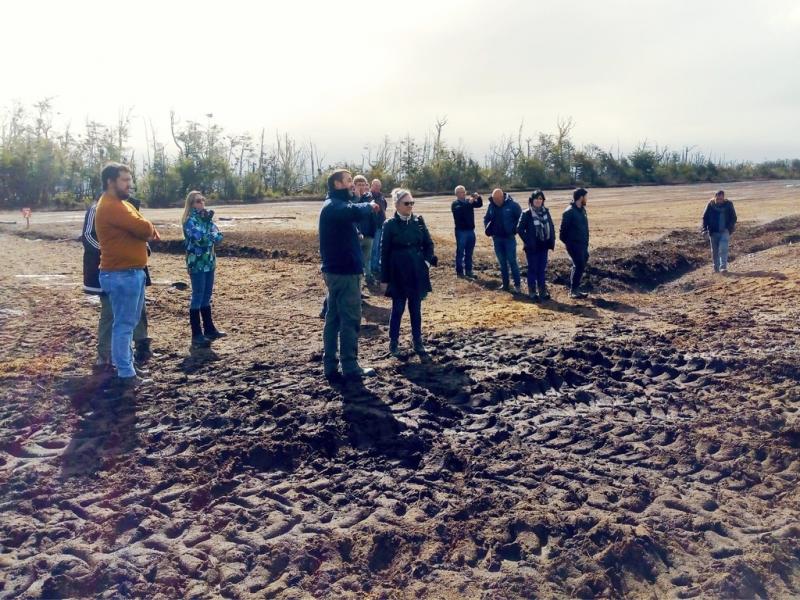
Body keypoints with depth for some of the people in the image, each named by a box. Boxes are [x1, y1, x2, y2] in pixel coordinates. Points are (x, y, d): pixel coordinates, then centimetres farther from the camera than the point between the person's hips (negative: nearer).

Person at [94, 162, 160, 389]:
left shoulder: (120, 204, 17)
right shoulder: (111, 206, -17)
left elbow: (143, 229, 18)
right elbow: (144, 228, -23)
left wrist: (148, 232, -5)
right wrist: (150, 230, 0)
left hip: (131, 272, 10)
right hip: (122, 275, -10)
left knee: (129, 321, 18)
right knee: (124, 324, -6)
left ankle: (122, 361, 30)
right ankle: (126, 375, -1)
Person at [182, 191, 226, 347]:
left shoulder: (206, 217, 11)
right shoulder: (190, 220, -10)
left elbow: (219, 236, 2)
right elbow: (199, 237, -24)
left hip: (209, 262, 7)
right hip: (197, 263, -7)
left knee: (206, 297, 15)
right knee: (197, 298, -4)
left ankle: (209, 329, 24)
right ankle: (197, 336, 0)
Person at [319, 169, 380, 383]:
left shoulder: (334, 205, 18)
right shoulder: (334, 206, -18)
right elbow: (354, 211, -36)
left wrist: (368, 207, -4)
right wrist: (369, 206, -18)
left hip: (336, 270, 10)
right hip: (345, 271, -10)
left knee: (333, 318, 11)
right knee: (350, 320, -4)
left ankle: (330, 366, 17)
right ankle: (350, 368, 3)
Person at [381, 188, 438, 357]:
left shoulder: (418, 220, 3)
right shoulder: (390, 225, -7)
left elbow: (428, 243, 10)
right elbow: (385, 253, -5)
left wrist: (427, 261, -6)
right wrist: (384, 278, -6)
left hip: (417, 273, 3)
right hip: (398, 274, -3)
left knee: (416, 308, 11)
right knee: (398, 309, 5)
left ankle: (418, 342, 21)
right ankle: (394, 342, 18)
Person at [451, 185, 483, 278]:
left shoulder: (468, 201, 13)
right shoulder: (455, 203, -5)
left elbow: (479, 204, 6)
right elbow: (459, 209, -26)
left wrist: (478, 197, -14)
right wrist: (469, 202, -35)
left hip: (470, 230, 6)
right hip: (461, 231, -6)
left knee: (469, 253, 11)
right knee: (460, 252, -1)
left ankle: (468, 271, 18)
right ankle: (459, 272, 3)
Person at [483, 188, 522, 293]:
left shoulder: (512, 205, -12)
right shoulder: (491, 206, 2)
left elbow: (521, 217, -5)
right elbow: (486, 218, 17)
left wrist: (515, 229, -12)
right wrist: (488, 229, 2)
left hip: (509, 238, -4)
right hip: (497, 238, 4)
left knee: (512, 261, -5)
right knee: (502, 262, 10)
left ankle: (517, 284, 3)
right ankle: (505, 284, 19)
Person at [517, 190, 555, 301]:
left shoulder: (545, 212, 7)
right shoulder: (527, 214, -9)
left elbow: (551, 227, 13)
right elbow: (520, 229, -10)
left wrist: (552, 240, 3)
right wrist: (528, 241, -14)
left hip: (543, 246, 5)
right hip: (532, 247, -5)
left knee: (542, 269, 12)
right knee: (532, 269, 2)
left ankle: (543, 291, 21)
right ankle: (532, 293, 10)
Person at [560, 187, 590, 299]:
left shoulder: (582, 210, 11)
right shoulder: (569, 212, -16)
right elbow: (563, 229, -14)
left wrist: (586, 243, 14)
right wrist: (567, 241, -7)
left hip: (582, 244, 9)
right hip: (574, 245, -9)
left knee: (580, 266, 12)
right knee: (579, 266, -8)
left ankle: (574, 289, 21)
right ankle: (574, 290, 0)